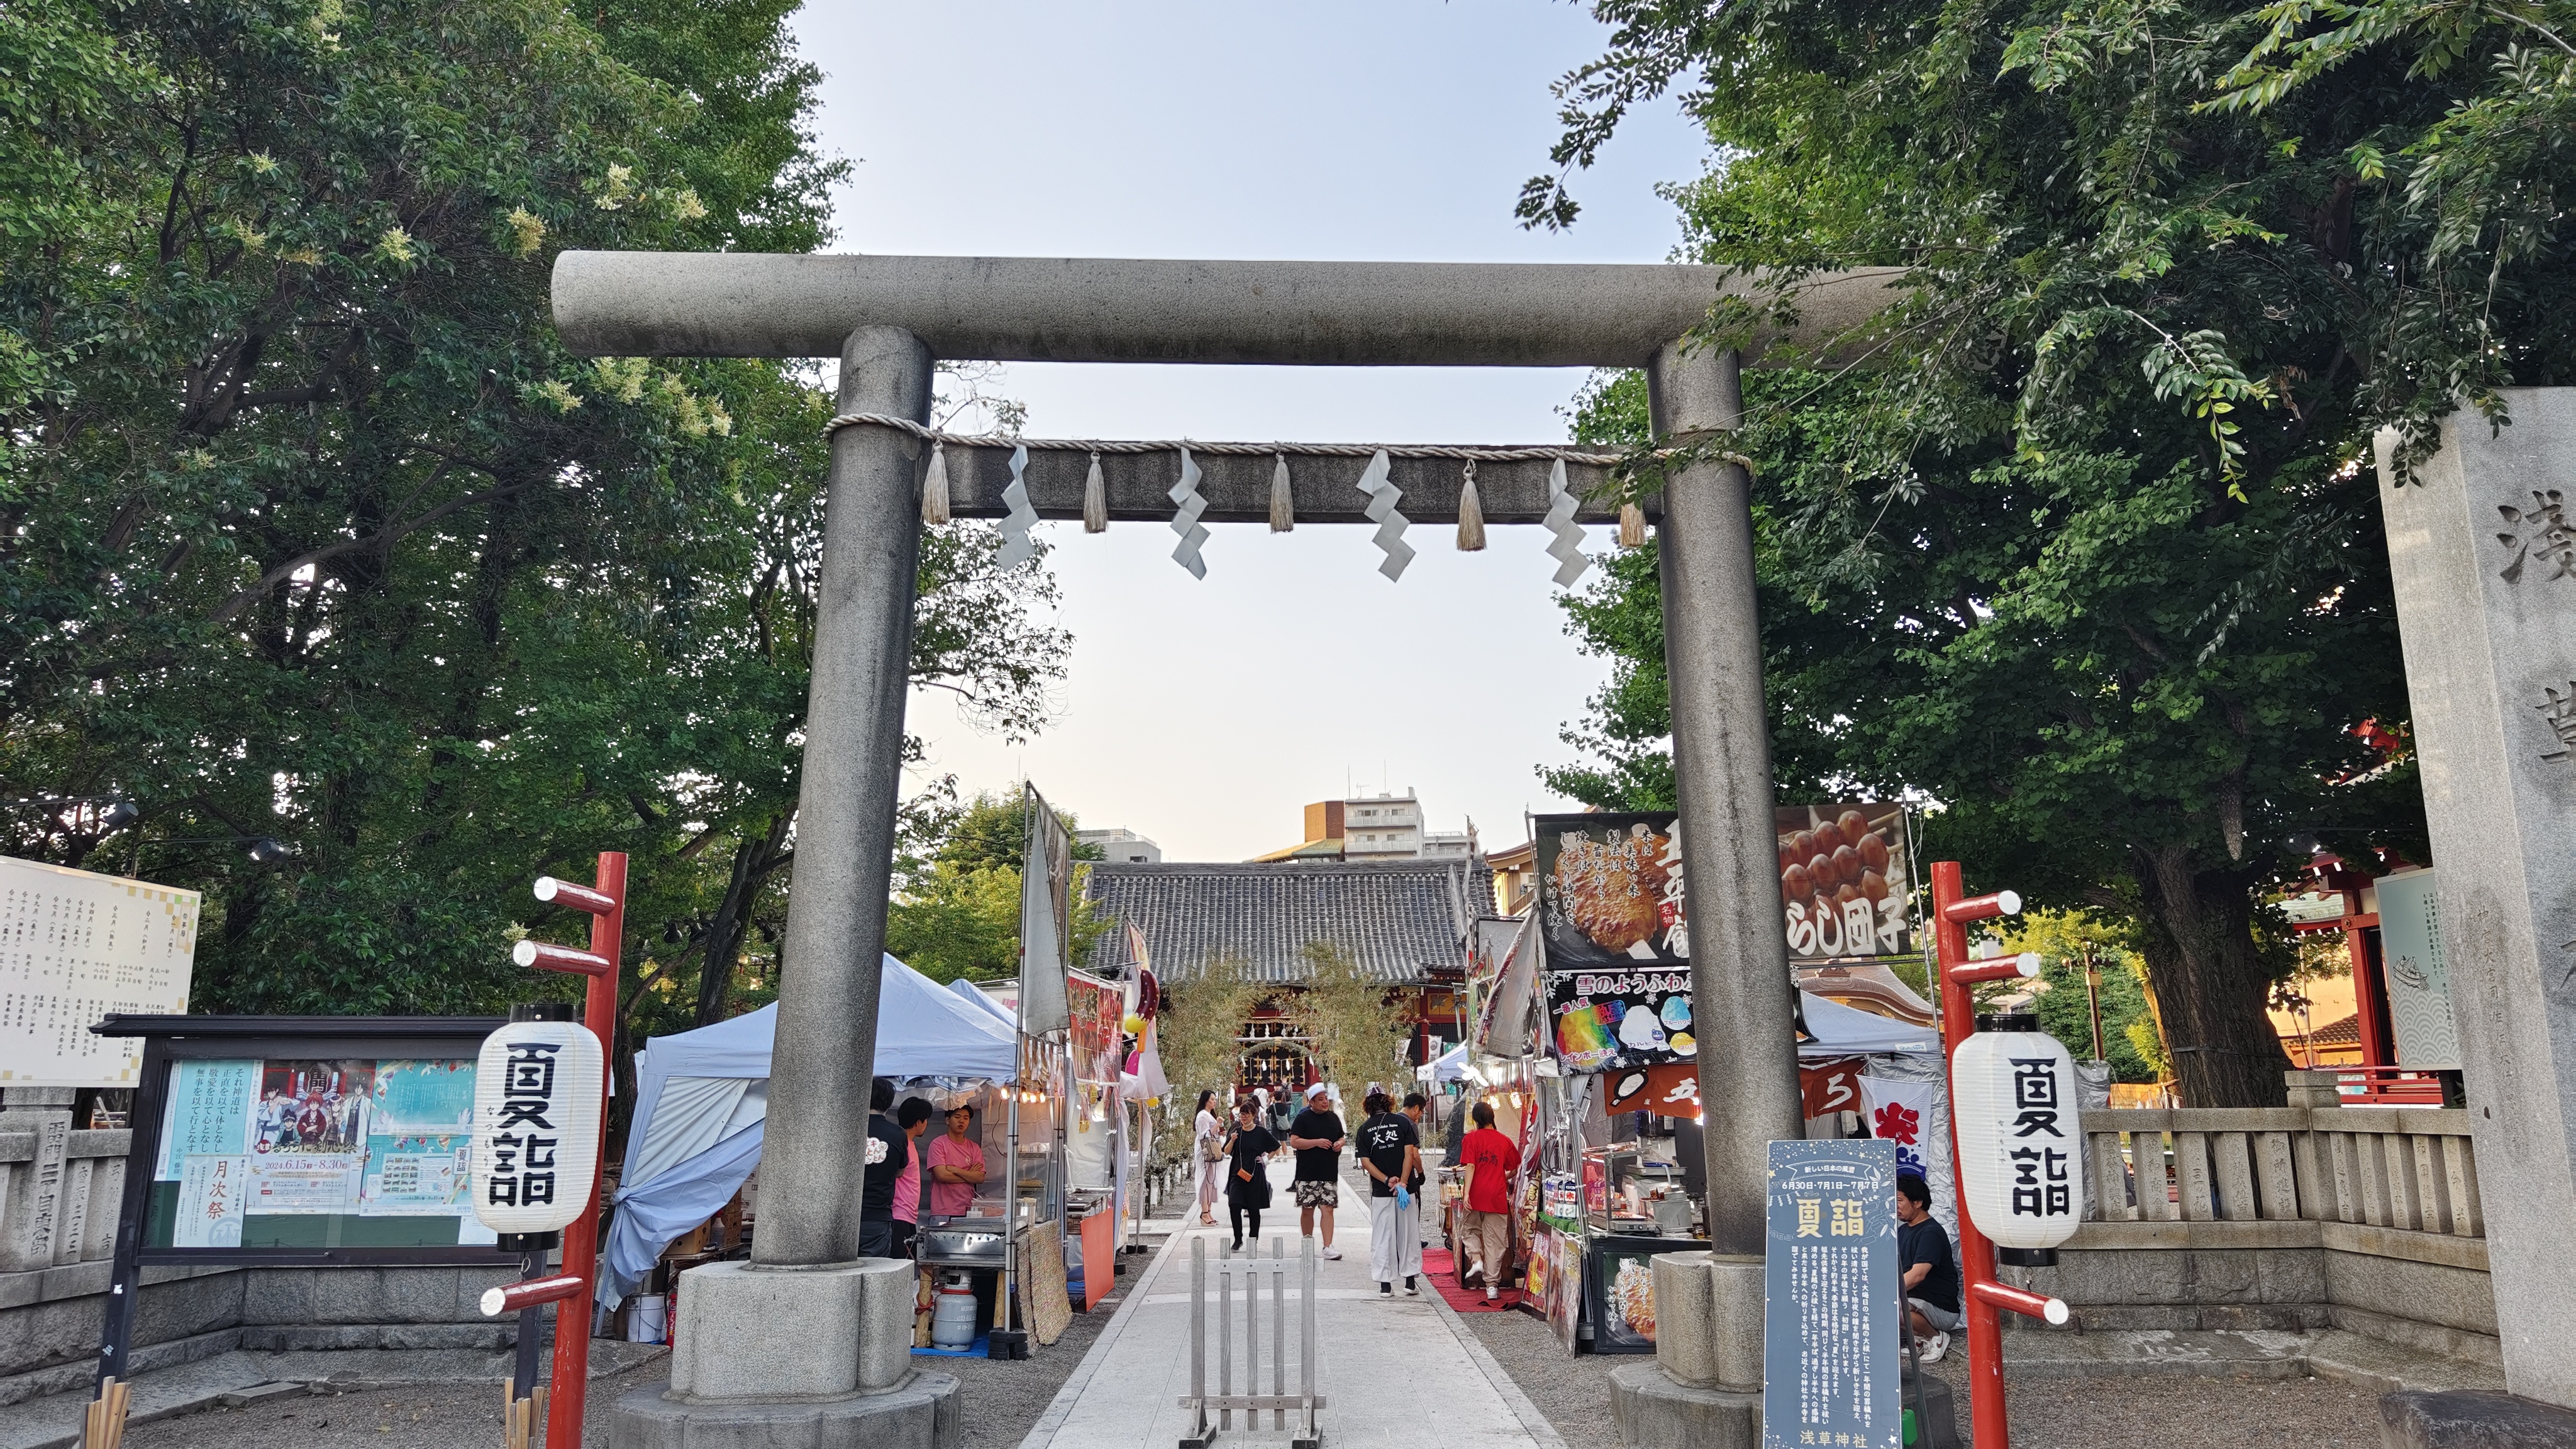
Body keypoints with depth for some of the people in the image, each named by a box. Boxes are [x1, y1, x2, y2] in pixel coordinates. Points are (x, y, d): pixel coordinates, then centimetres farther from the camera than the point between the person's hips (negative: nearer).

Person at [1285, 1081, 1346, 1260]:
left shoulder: (1334, 1117, 12)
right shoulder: (1303, 1118, -3)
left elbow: (1342, 1137, 25)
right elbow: (1294, 1142, -9)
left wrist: (1340, 1143, 2)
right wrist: (1317, 1142, -16)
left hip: (1330, 1173, 3)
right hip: (1308, 1174, -3)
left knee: (1328, 1209, -4)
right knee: (1307, 1210, 5)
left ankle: (1328, 1247, -5)